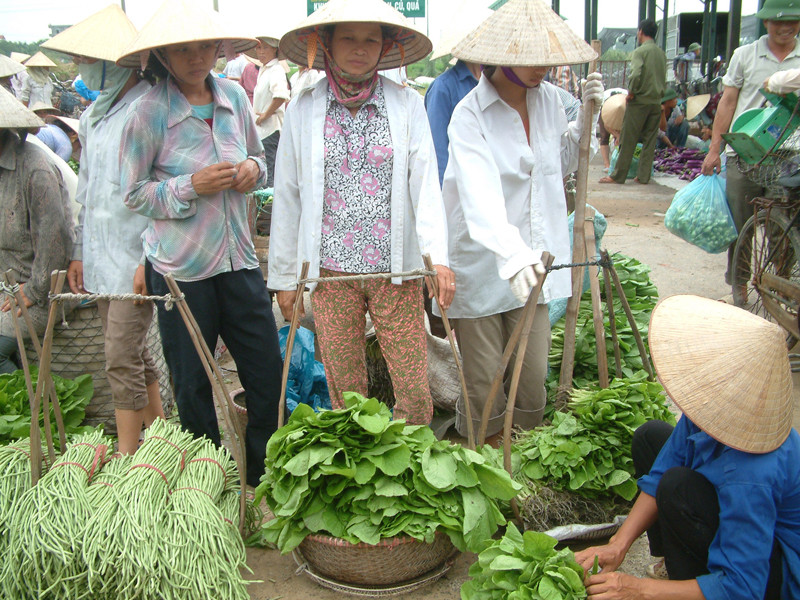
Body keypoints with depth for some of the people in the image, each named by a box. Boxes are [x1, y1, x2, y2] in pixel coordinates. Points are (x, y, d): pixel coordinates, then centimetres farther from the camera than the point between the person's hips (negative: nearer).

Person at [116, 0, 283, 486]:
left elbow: (260, 158, 17)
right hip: (179, 268, -4)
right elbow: (134, 193, -6)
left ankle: (265, 478, 30)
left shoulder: (234, 96, 2)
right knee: (193, 385, 11)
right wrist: (191, 186, -20)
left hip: (238, 259, 4)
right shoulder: (148, 113, -10)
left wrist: (252, 168, -6)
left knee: (268, 373, 9)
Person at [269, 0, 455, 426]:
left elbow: (425, 183, -2)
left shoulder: (407, 104, 3)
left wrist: (438, 256, -15)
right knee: (345, 393, 9)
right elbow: (287, 195, 8)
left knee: (416, 394, 1)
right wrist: (284, 276, 8)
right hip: (330, 272, 1)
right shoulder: (303, 109, 5)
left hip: (396, 271, 0)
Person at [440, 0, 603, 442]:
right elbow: (481, 194, -32)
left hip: (531, 260, 5)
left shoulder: (548, 98, 5)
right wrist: (512, 254, -48)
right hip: (482, 264, -5)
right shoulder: (470, 115, -15)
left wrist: (585, 117, 7)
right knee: (482, 382, 4)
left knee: (534, 373, 10)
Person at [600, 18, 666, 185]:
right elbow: (664, 79, 14)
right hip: (656, 102, 6)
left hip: (640, 101, -6)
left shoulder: (640, 51, -10)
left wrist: (631, 92, -10)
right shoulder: (661, 54, 11)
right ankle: (643, 176, 10)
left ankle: (618, 176, 5)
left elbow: (636, 74, -23)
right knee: (649, 140, 9)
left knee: (628, 140, 0)